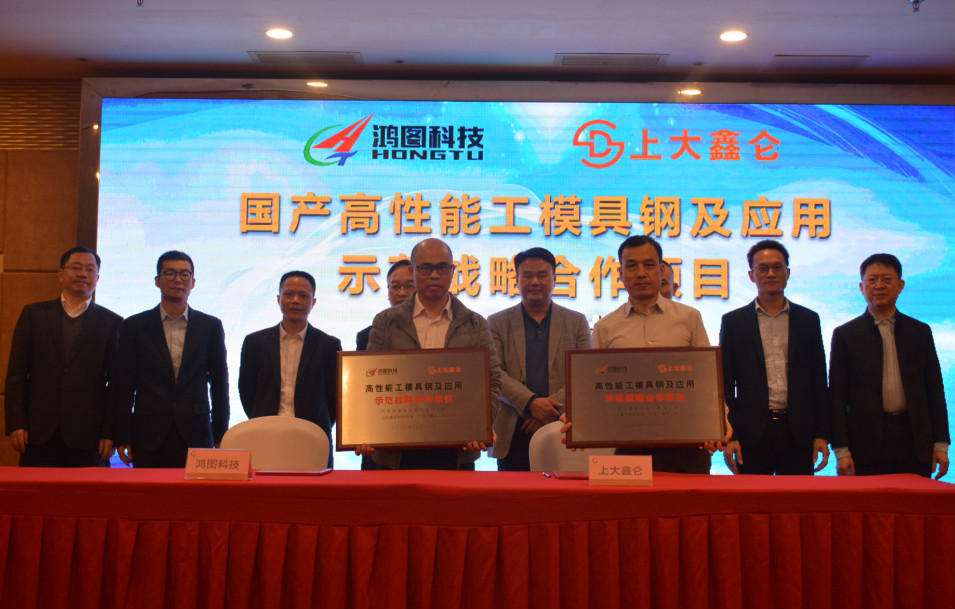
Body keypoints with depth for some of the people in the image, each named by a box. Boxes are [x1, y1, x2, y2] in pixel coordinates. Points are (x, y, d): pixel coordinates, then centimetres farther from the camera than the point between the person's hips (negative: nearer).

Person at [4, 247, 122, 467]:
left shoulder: (111, 322, 6)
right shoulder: (33, 314, 10)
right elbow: (16, 373, 7)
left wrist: (110, 433, -3)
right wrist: (15, 424, -2)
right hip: (39, 434, 1)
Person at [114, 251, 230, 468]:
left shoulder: (211, 326, 7)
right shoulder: (134, 326, 6)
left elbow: (220, 384, 10)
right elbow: (124, 385, 6)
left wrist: (220, 437, 6)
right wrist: (123, 437, 1)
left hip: (195, 437, 0)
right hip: (149, 437, 0)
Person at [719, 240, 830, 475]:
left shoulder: (808, 319, 10)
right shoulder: (733, 321, 6)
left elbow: (819, 382, 10)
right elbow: (725, 384, 4)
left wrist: (822, 434, 3)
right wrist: (728, 436, -4)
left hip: (799, 434, 1)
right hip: (752, 434, -1)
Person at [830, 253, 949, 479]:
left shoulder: (920, 332, 12)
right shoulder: (845, 335, 5)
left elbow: (935, 390, 12)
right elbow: (837, 396, 2)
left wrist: (941, 444, 5)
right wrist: (841, 450, -5)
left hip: (915, 442, 2)